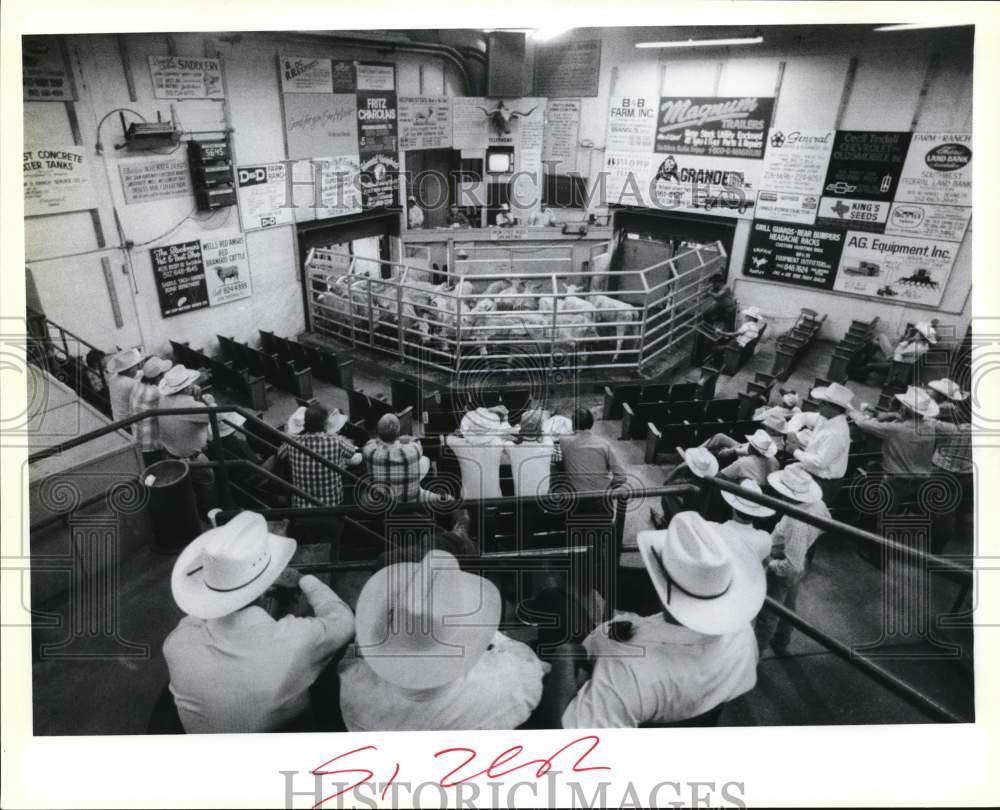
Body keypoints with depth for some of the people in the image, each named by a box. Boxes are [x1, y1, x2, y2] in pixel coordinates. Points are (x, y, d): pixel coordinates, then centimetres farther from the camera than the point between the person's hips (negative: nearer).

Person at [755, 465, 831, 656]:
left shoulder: (796, 523, -42)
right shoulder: (818, 504, -18)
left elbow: (792, 565, -36)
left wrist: (772, 564, -19)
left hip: (783, 572, -8)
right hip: (803, 563, 8)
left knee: (767, 614, 15)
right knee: (788, 606, 30)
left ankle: (755, 651, 36)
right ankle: (781, 644, 53)